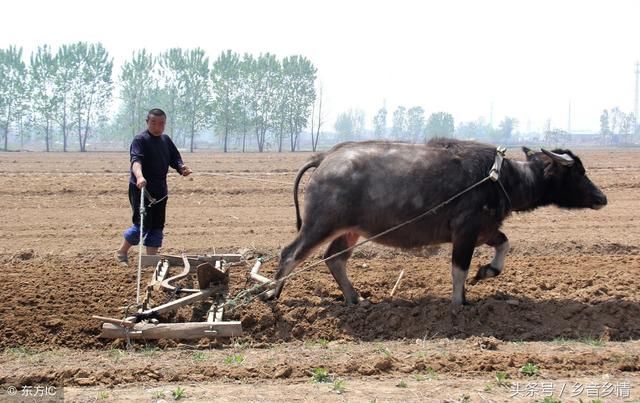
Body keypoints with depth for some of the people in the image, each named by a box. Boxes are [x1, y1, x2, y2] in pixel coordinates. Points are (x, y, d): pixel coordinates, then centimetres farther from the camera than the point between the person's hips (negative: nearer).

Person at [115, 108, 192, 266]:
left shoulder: (166, 140, 15)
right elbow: (136, 160, -26)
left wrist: (182, 168, -11)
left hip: (160, 190, 7)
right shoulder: (140, 140, -10)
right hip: (141, 188, -7)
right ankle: (121, 253, 6)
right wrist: (139, 176, -46)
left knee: (157, 225, 7)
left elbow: (175, 159, 14)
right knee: (143, 223, -11)